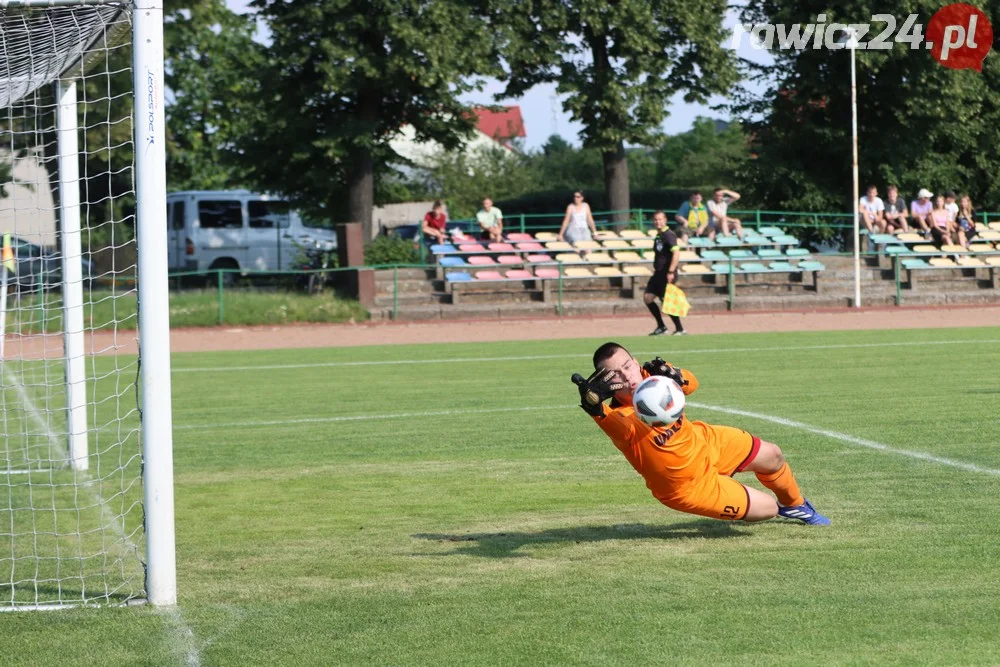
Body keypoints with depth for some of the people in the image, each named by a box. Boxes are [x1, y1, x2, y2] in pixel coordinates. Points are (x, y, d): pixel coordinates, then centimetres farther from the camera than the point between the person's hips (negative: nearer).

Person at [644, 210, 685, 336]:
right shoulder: (658, 236, 14)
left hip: (667, 274, -9)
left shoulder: (668, 235, -15)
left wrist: (671, 272, -30)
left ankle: (680, 329, 5)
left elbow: (676, 253, -25)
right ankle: (661, 327, 15)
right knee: (647, 297, 5)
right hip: (658, 273, 9)